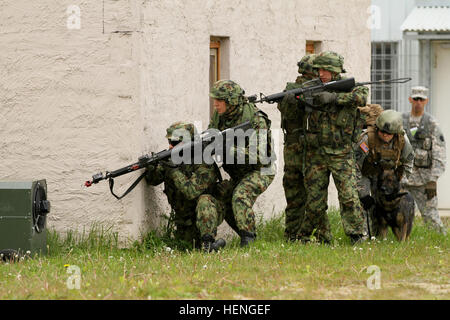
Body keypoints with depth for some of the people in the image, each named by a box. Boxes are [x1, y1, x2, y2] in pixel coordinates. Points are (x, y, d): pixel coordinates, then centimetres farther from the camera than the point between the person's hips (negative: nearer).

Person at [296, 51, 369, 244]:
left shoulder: (348, 87, -1)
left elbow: (362, 96, -22)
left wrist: (334, 97, -30)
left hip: (341, 154, -2)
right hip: (316, 154, 2)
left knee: (348, 197, -10)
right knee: (315, 201, 2)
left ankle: (358, 236, -2)